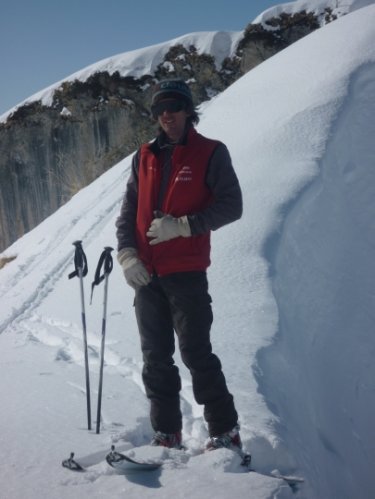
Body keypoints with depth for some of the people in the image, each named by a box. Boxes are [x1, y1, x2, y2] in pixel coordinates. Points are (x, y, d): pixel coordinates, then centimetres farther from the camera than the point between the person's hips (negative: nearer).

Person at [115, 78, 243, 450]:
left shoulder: (210, 153, -1)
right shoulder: (144, 157, 13)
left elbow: (231, 206, -7)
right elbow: (127, 212, 14)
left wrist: (181, 226, -16)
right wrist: (127, 254, -2)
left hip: (187, 273, -5)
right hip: (145, 276, 5)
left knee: (196, 353, -7)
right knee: (156, 358, 8)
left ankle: (224, 431, 4)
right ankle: (166, 433, 17)